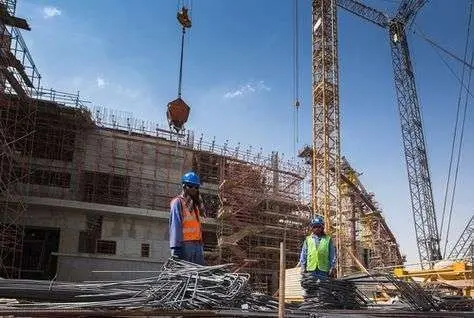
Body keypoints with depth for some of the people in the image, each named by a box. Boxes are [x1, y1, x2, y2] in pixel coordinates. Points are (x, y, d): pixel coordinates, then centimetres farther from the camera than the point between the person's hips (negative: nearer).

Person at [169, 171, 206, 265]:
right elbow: (175, 225, -12)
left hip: (197, 244, 8)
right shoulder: (177, 202, -3)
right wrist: (176, 247, -18)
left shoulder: (196, 204, 20)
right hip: (184, 244, -8)